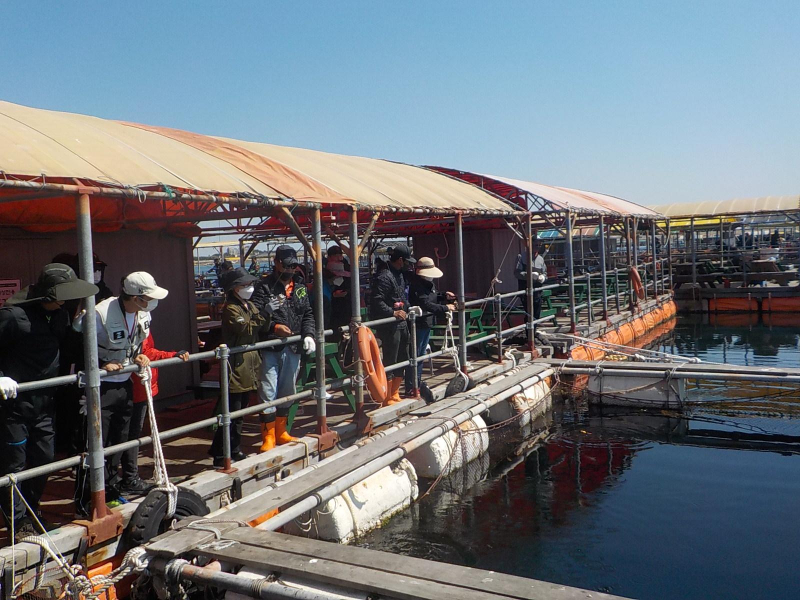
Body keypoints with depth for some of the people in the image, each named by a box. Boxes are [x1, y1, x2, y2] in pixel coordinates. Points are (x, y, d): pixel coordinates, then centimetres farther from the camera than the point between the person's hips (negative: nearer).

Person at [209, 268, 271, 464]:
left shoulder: (250, 306, 16)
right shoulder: (230, 309, -10)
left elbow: (263, 328, 9)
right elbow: (245, 328, -24)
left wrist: (268, 314, -9)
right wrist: (264, 314, -20)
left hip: (249, 364, 9)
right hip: (236, 365, -9)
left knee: (240, 412, 15)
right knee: (232, 413, -8)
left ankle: (234, 450, 25)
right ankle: (220, 455, -2)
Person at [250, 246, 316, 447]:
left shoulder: (300, 287, 12)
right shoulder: (264, 286, -5)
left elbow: (308, 314, 13)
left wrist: (308, 335, -2)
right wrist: (274, 326, -23)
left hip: (293, 349, 6)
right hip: (270, 349, -6)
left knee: (287, 392, 16)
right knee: (268, 392, -4)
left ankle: (281, 432, 30)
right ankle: (268, 436, 7)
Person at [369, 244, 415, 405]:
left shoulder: (400, 275, 15)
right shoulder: (384, 277, -16)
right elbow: (376, 301, -24)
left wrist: (409, 308, 15)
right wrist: (393, 313, -27)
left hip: (401, 324, 10)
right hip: (389, 326, -10)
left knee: (402, 361, 16)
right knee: (390, 362, -3)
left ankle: (395, 394, 28)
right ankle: (387, 400, 6)